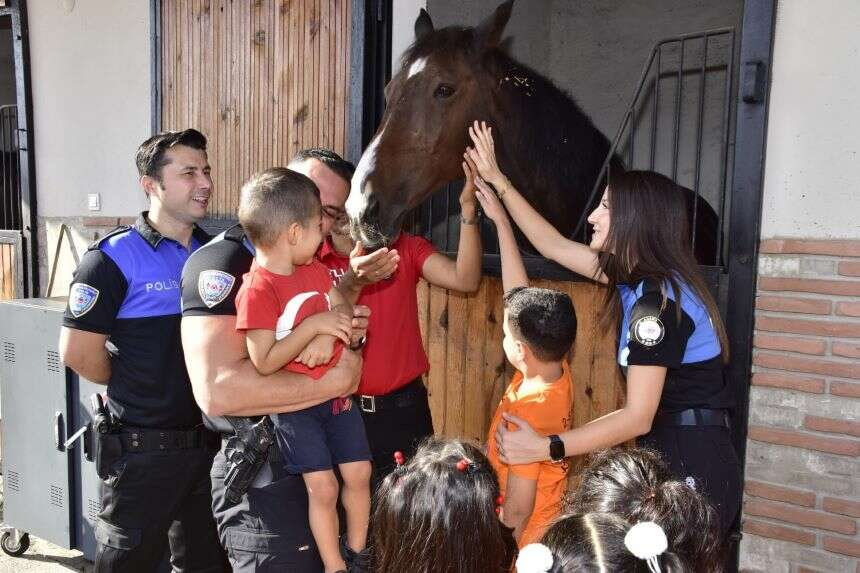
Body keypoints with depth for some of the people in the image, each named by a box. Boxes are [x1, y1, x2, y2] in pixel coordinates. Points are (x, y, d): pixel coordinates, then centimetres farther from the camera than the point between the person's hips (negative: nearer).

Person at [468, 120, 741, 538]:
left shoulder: (655, 299, -21)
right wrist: (497, 181, 14)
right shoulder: (641, 276, 6)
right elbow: (555, 247, 14)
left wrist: (544, 448, -24)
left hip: (691, 467, -9)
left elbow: (638, 418, -23)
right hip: (678, 456, 9)